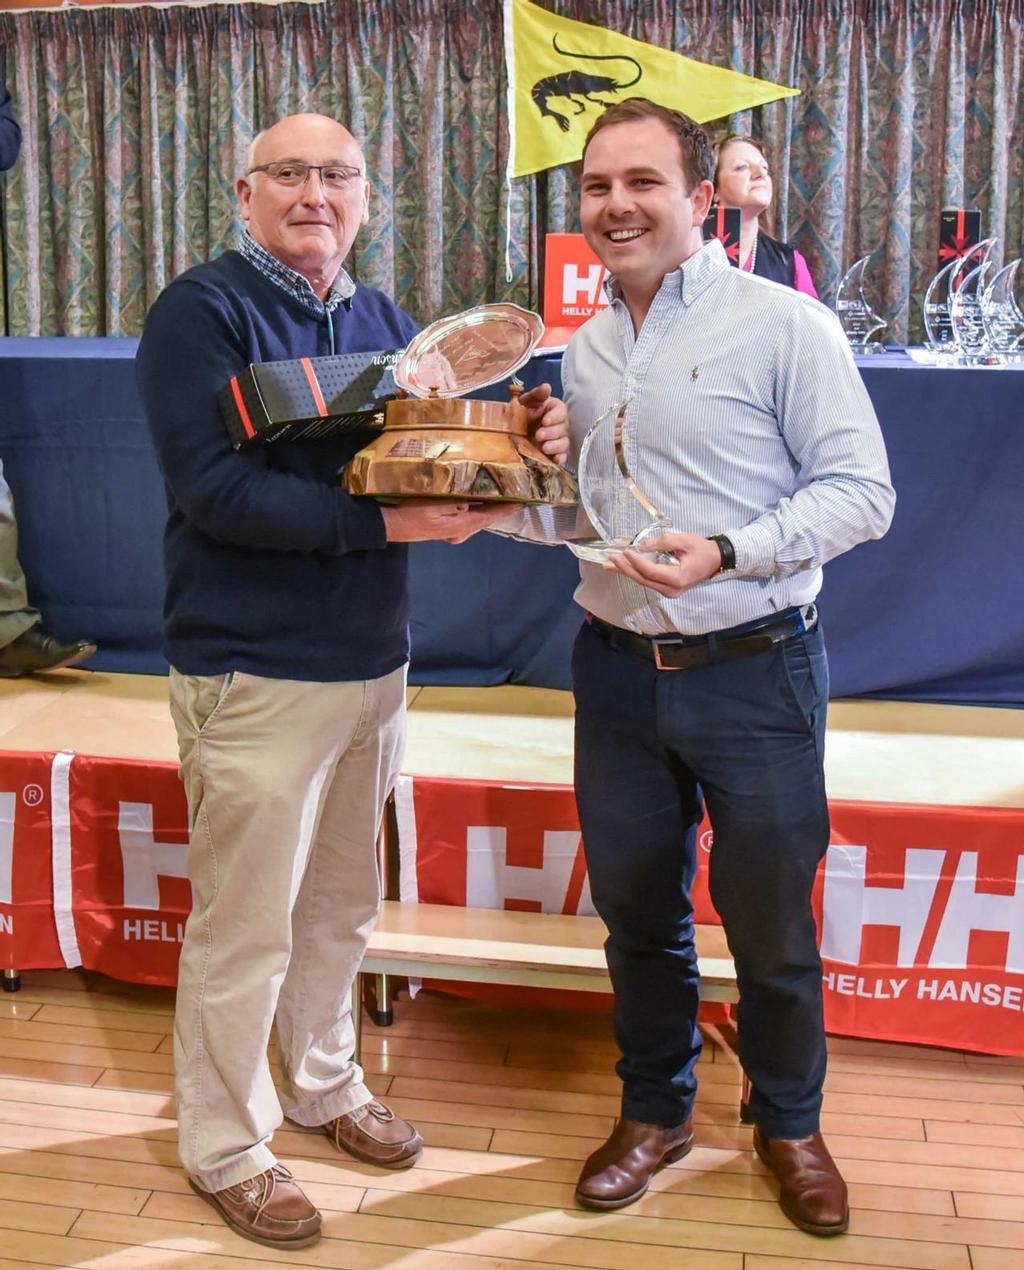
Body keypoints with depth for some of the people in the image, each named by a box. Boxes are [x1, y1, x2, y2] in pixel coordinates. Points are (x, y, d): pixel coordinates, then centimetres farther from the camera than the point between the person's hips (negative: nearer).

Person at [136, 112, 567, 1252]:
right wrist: (378, 522, -27)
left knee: (342, 902, 20)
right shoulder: (199, 311, -10)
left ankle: (324, 1084, 42)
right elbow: (211, 486, -21)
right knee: (243, 926, 5)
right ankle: (223, 1147, 25)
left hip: (373, 661, 7)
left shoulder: (383, 321, 12)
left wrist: (522, 435, -7)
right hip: (254, 675, -7)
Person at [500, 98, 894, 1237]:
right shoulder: (587, 349, 9)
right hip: (617, 668, 5)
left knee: (770, 923, 9)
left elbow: (859, 492, -11)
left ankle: (788, 1122, 35)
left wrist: (725, 552, -23)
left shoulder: (783, 323, -9)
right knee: (635, 908, 16)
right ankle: (656, 1109, 39)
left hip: (754, 671, -4)